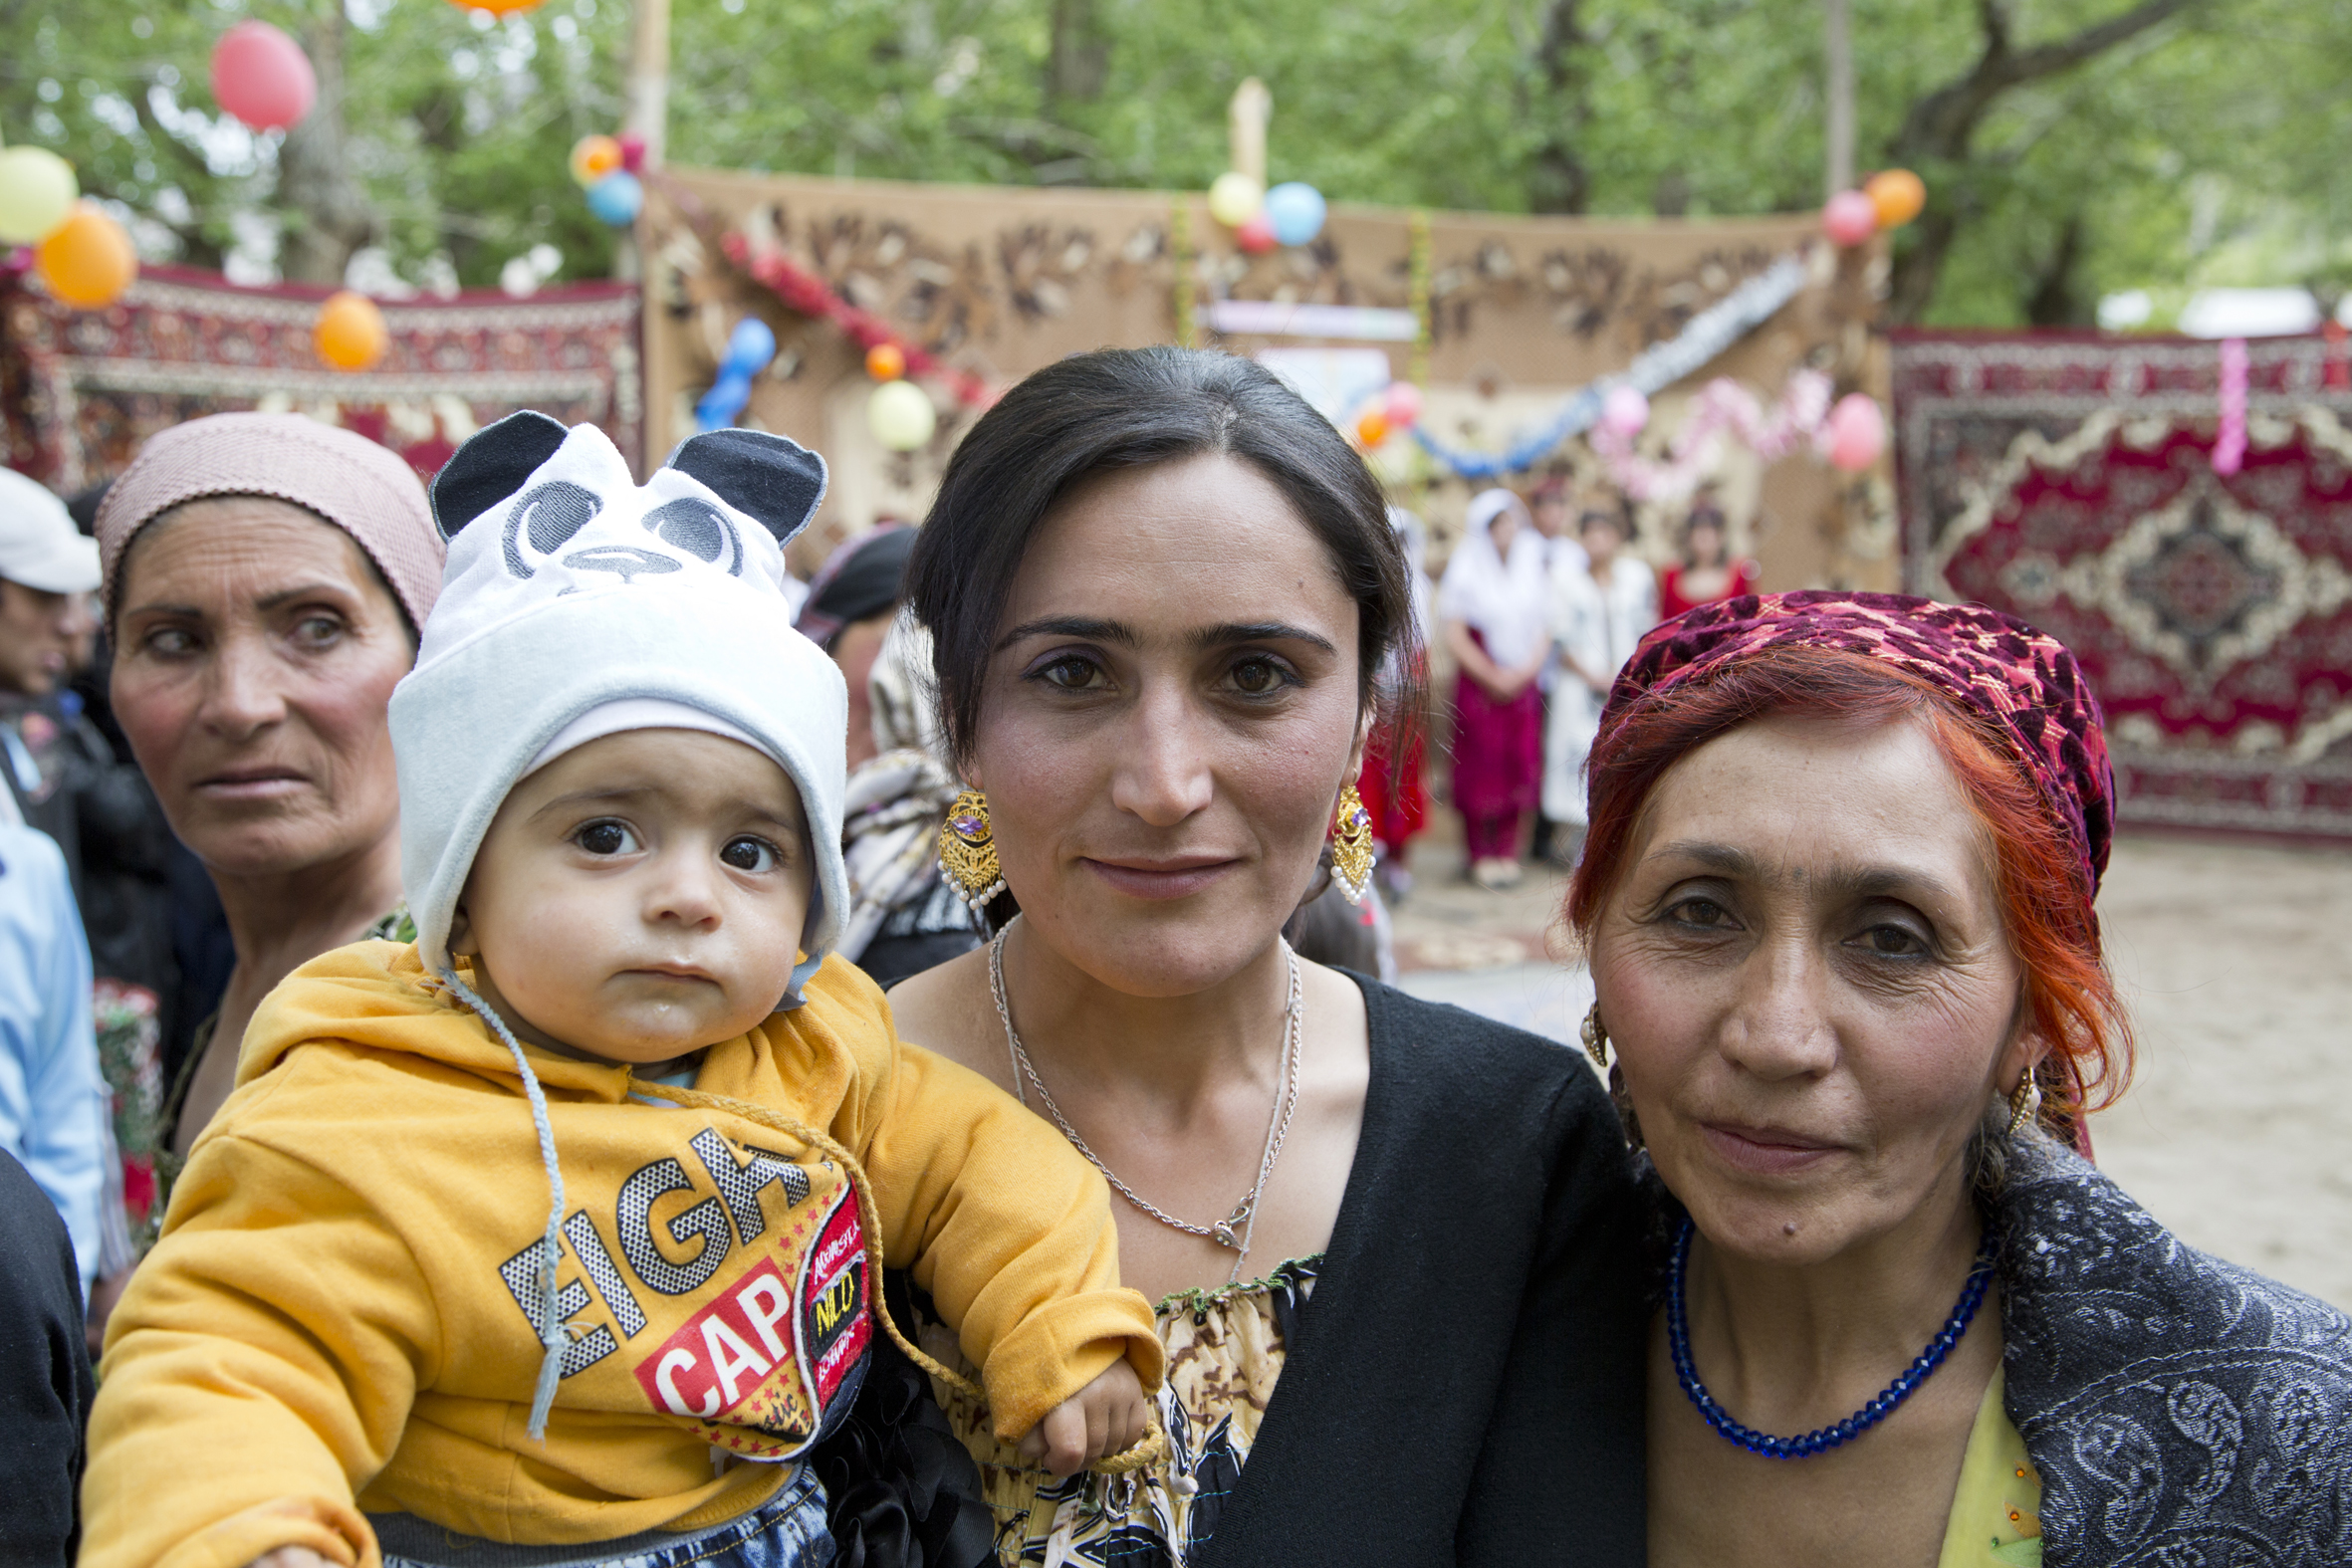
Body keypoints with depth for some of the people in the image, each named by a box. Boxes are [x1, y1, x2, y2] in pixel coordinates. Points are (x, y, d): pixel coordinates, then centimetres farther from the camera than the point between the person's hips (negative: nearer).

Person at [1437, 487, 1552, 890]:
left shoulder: (1532, 567, 8)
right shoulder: (1465, 572, -3)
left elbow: (1544, 630, 8)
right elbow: (1455, 637, -7)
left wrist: (1525, 671, -6)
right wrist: (1493, 675, -11)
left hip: (1523, 686, 4)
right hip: (1479, 687, -4)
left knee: (1518, 764, 3)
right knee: (1481, 768, -3)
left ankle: (1507, 853, 11)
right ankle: (1481, 855, 5)